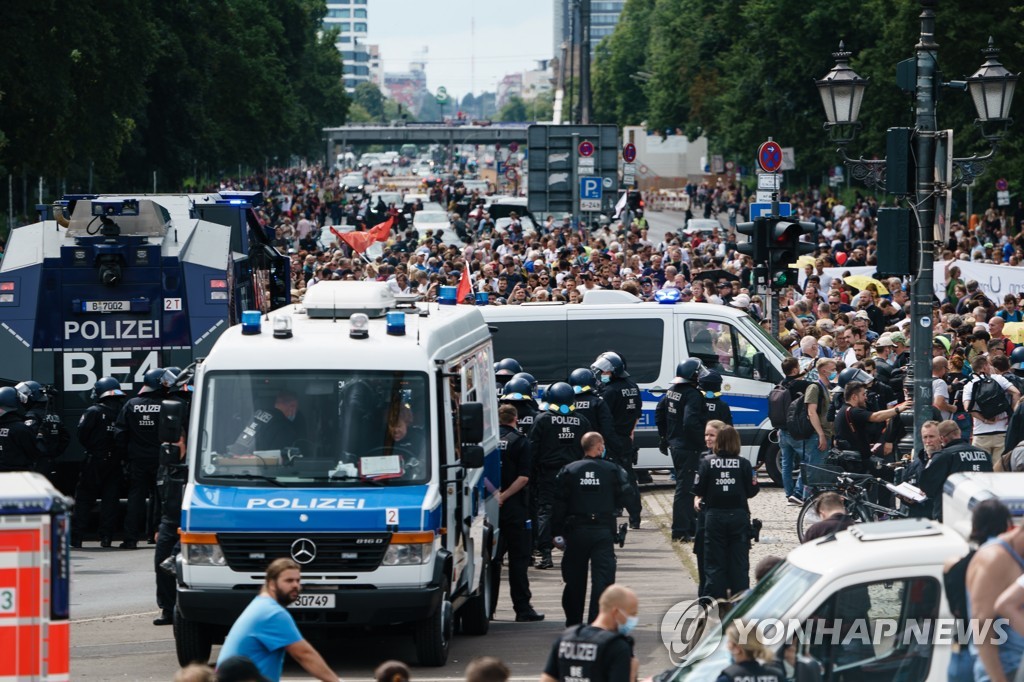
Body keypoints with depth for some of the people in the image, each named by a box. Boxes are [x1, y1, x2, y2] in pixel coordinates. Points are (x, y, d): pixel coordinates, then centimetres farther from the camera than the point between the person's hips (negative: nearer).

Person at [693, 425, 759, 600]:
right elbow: (751, 491, -2)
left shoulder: (707, 463, -5)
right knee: (739, 561, 7)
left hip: (714, 515, 0)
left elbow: (698, 490, -5)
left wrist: (698, 499, 16)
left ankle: (717, 599, 4)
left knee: (715, 562, 7)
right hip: (739, 515, 0)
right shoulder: (743, 464, -5)